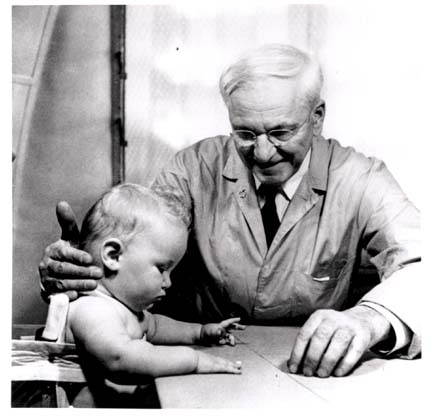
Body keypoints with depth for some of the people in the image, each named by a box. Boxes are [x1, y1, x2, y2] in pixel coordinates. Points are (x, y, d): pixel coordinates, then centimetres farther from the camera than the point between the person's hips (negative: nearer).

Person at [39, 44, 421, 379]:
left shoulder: (358, 180, -9)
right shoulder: (197, 168, -5)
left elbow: (418, 266, -21)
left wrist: (369, 318, -43)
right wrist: (71, 265, -31)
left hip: (312, 373, 1)